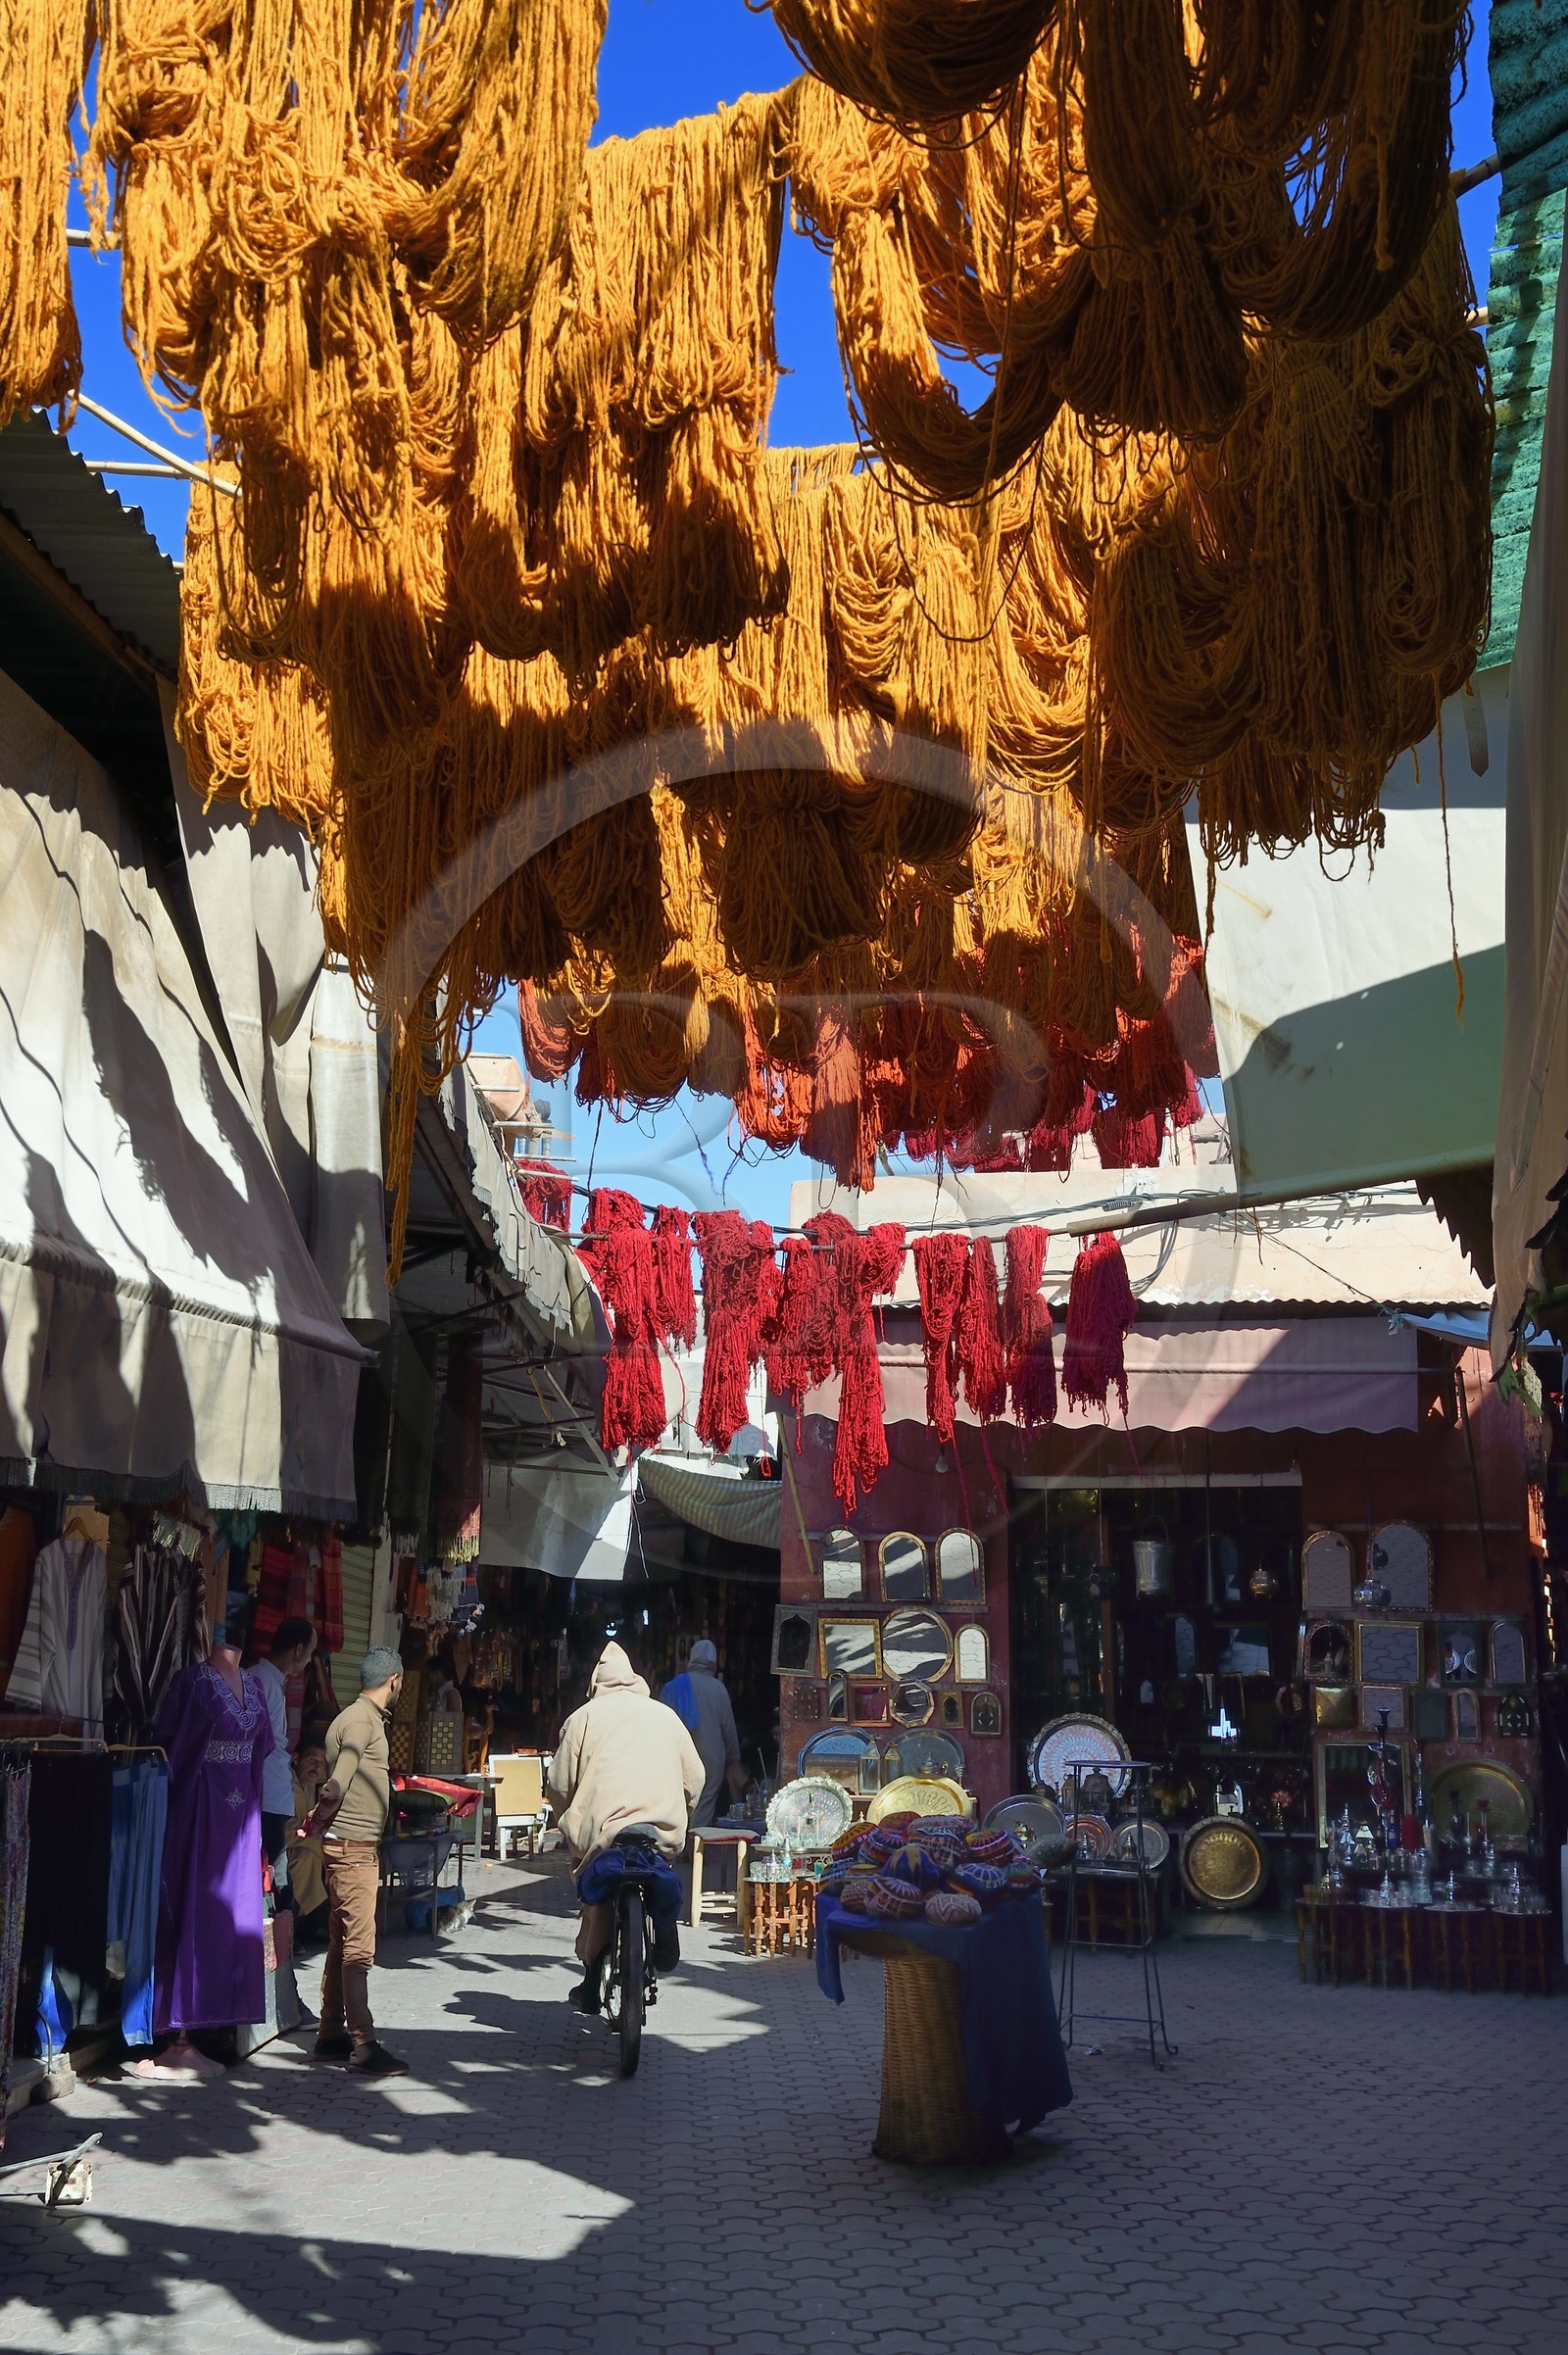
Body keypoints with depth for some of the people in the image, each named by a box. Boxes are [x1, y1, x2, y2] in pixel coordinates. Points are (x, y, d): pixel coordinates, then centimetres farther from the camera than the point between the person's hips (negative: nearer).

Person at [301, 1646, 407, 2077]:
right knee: (358, 1947, -9)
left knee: (342, 1943, 13)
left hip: (358, 1846, 10)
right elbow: (336, 1785, -23)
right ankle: (363, 2046, -8)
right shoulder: (361, 1721, -15)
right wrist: (317, 1824, -9)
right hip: (352, 1845, -10)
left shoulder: (366, 1718, 15)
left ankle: (331, 2035, 20)